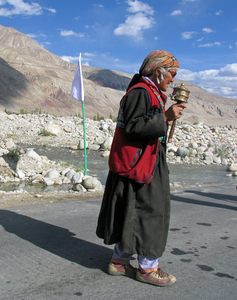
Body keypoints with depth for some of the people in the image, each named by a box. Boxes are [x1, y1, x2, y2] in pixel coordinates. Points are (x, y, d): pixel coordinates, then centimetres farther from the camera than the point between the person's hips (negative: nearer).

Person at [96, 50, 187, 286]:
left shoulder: (151, 92, 19)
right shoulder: (140, 92, -14)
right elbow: (132, 127, -23)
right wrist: (164, 117, -24)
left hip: (146, 164, 11)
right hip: (138, 165, -11)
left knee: (132, 214, 14)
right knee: (149, 211, -2)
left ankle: (119, 261, 25)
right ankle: (148, 268, 12)